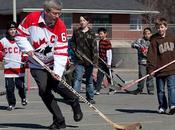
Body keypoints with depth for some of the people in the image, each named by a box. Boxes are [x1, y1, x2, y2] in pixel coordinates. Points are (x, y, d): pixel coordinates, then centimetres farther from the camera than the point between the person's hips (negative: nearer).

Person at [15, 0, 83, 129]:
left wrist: (58, 72, -31)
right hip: (36, 64, 1)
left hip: (53, 63, -1)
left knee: (58, 86, -15)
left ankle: (75, 104, 15)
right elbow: (20, 35, -2)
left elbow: (62, 52, -21)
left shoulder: (60, 26, -19)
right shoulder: (31, 18, -16)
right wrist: (28, 48, -18)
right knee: (44, 89, -10)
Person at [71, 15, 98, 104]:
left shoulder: (91, 33, 1)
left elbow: (94, 47, -4)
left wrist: (94, 60, -11)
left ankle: (90, 97, 21)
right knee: (78, 78, -11)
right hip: (79, 60, 0)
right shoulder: (76, 32, 6)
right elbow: (72, 42, 20)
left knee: (89, 80, 10)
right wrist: (74, 49, 0)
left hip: (89, 60, 0)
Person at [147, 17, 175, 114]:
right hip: (159, 69, -1)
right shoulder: (154, 40, -6)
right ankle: (162, 107, 18)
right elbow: (151, 55, -11)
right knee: (160, 90, 8)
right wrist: (151, 68, -17)